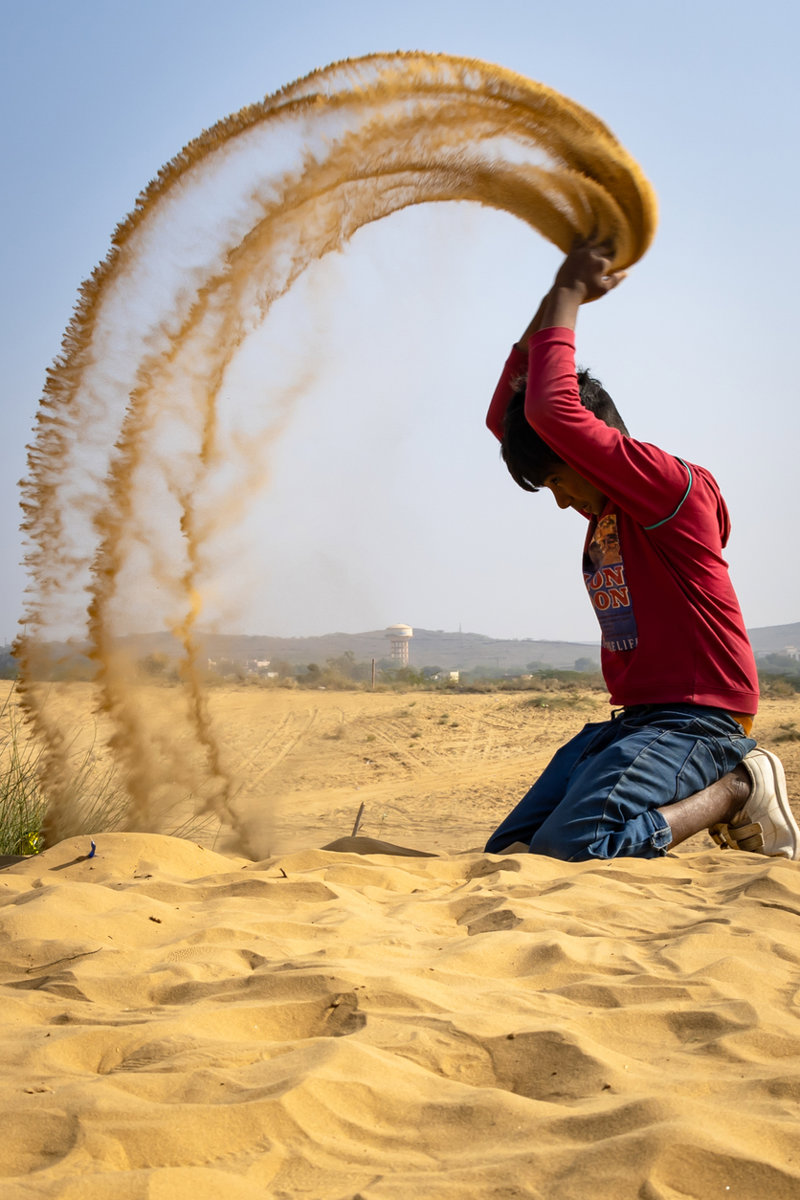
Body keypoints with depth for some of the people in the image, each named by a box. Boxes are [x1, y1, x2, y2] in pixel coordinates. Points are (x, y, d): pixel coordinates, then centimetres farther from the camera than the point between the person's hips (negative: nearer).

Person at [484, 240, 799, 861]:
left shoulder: (669, 484, -11)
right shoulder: (607, 503, 16)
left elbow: (550, 411, -22)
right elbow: (504, 417, 20)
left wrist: (570, 294, -9)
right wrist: (557, 299, 13)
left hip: (696, 719, -9)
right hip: (631, 719, 9)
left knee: (568, 849, -29)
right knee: (507, 852, -5)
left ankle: (738, 790, -5)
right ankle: (702, 794, 8)